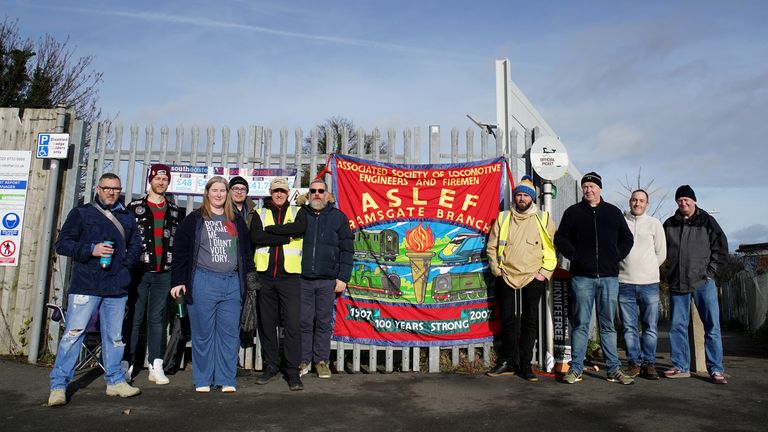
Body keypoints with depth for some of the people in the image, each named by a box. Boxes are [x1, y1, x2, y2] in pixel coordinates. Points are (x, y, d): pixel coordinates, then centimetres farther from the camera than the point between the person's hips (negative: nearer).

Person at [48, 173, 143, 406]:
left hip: (117, 288, 4)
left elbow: (135, 244, 24)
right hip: (85, 286, -3)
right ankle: (58, 386, 4)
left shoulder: (127, 218, 15)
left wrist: (127, 262, 7)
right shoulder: (81, 213, 5)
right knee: (73, 333, -6)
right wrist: (90, 249, -13)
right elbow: (62, 243, 1)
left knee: (114, 336, 10)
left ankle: (115, 381, 21)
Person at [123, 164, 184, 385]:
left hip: (164, 273, 2)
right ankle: (126, 363, 9)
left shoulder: (175, 211, 14)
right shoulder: (135, 207, 6)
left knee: (158, 319, 6)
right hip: (139, 270, -2)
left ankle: (156, 366, 10)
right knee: (134, 317, 1)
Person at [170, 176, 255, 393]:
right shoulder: (194, 220, 3)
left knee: (230, 333, 4)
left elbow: (246, 251, 18)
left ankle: (227, 379, 13)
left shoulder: (237, 222, 15)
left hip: (232, 283, 3)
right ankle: (203, 380, 17)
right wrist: (178, 281, -6)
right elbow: (180, 250, 0)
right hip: (203, 283, -3)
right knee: (203, 333, 5)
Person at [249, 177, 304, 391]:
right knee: (267, 323, 10)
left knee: (292, 323, -5)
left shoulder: (297, 213, 10)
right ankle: (271, 366, 24)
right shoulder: (260, 214, 11)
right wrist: (285, 237, -11)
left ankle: (293, 371, 3)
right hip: (265, 277, 2)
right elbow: (255, 237, -8)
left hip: (290, 277, -2)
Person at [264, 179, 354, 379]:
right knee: (304, 321, 6)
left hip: (327, 280, -1)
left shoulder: (338, 217, 6)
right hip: (303, 279, 1)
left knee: (324, 322, 7)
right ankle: (304, 360, 19)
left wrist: (343, 278, -1)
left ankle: (321, 361, 19)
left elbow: (347, 249, 4)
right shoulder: (301, 214, 9)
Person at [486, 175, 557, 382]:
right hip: (506, 277, 1)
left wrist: (544, 272, -5)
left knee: (530, 322, 4)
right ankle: (508, 362, 18)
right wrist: (496, 270, 2)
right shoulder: (503, 218, 8)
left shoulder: (543, 219, 4)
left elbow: (552, 249, 3)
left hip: (533, 279, -1)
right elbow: (492, 246, 10)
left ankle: (525, 365, 13)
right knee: (507, 320, 7)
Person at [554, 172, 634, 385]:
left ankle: (614, 369, 14)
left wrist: (616, 256, 6)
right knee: (581, 324, 2)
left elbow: (627, 238, 19)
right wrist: (574, 255, -3)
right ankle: (575, 369, 7)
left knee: (608, 325, 7)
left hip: (609, 276, 2)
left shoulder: (613, 212, 13)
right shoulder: (573, 212, 7)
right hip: (582, 276, -2)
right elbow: (560, 238, 9)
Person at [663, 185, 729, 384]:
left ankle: (716, 369, 5)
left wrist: (711, 271, -3)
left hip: (703, 282, -2)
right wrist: (670, 273, 7)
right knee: (677, 326, 5)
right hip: (677, 284, 2)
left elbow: (721, 248, 4)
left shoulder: (707, 221, 4)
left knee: (712, 326, -3)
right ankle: (681, 367, 14)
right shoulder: (669, 224, 9)